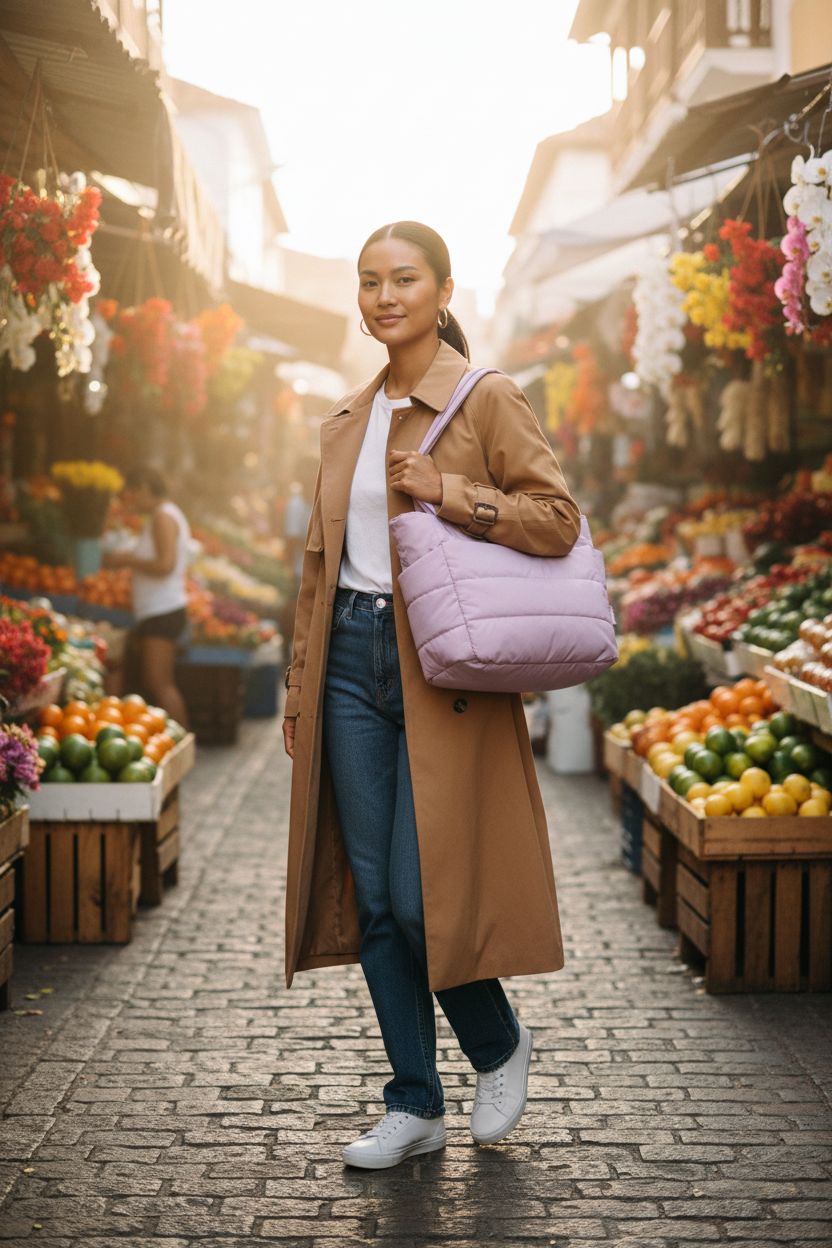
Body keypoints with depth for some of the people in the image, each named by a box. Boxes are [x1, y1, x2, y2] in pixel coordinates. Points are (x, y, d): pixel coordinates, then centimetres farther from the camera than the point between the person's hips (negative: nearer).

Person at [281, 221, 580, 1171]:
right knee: (371, 896, 5)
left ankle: (500, 1045, 21)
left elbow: (557, 520, -10)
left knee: (423, 896, -8)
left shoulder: (488, 400, -4)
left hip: (443, 667, -6)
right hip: (354, 660, 6)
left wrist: (444, 491, -17)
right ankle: (415, 1104, 17)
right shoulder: (347, 418, 14)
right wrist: (301, 689, 14)